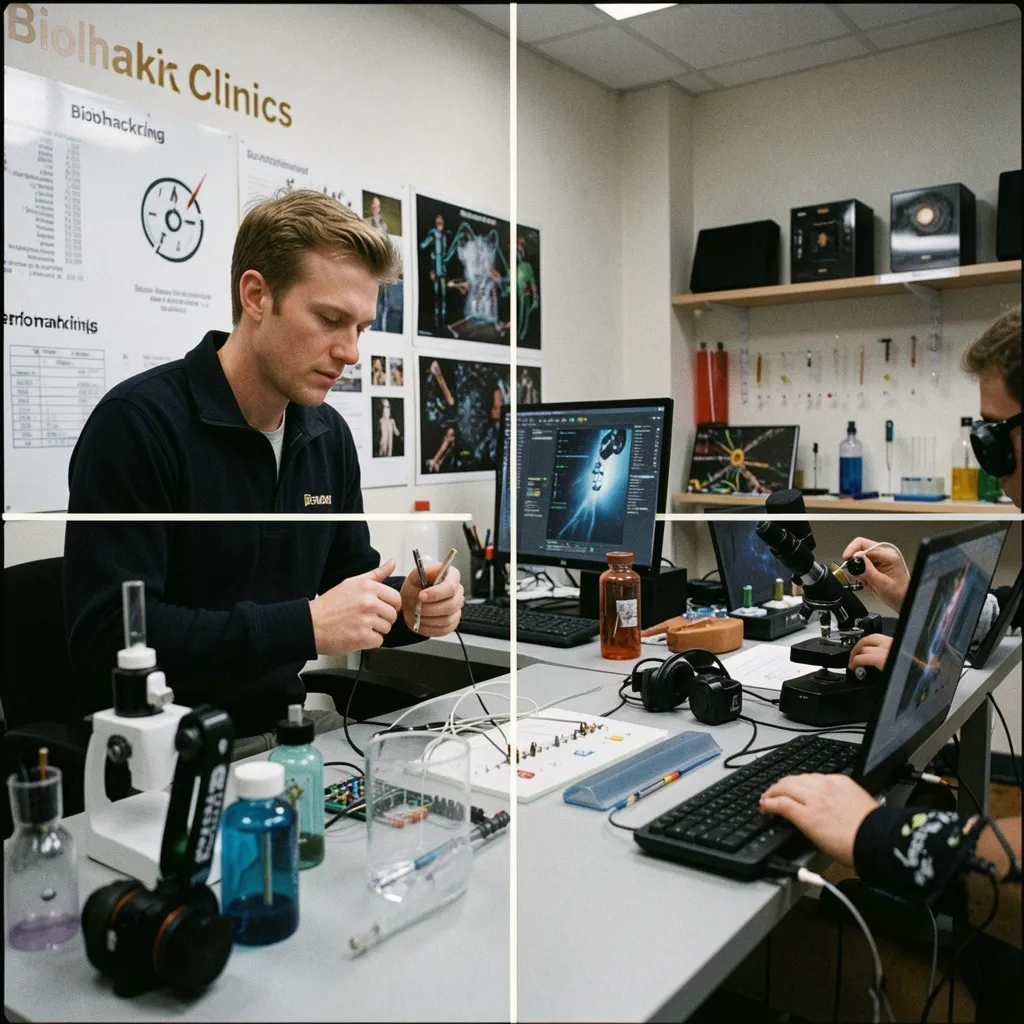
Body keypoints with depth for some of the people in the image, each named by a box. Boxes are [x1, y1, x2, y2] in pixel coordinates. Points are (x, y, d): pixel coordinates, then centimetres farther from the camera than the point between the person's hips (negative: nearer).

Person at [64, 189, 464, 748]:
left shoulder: (330, 434, 6)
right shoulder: (135, 422, -16)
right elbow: (104, 639, -22)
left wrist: (405, 603, -8)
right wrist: (307, 625, -25)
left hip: (283, 731, 6)